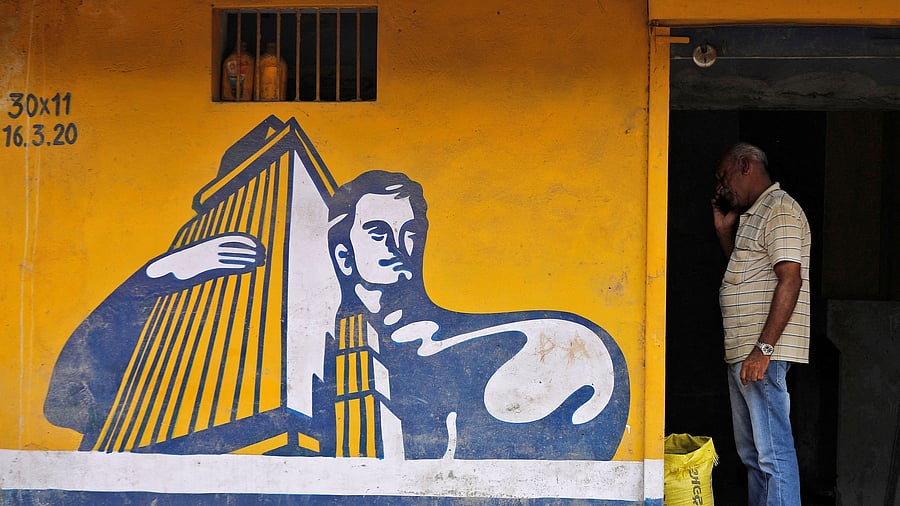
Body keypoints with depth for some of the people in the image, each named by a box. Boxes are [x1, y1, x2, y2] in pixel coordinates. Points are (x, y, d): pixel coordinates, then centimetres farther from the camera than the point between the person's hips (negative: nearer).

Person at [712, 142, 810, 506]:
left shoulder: (780, 210, -10)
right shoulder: (751, 216, 22)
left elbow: (790, 280, -19)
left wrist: (763, 348, -24)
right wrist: (724, 229, 19)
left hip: (763, 354, -11)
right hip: (740, 353, 11)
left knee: (773, 452, -12)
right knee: (750, 452, 13)